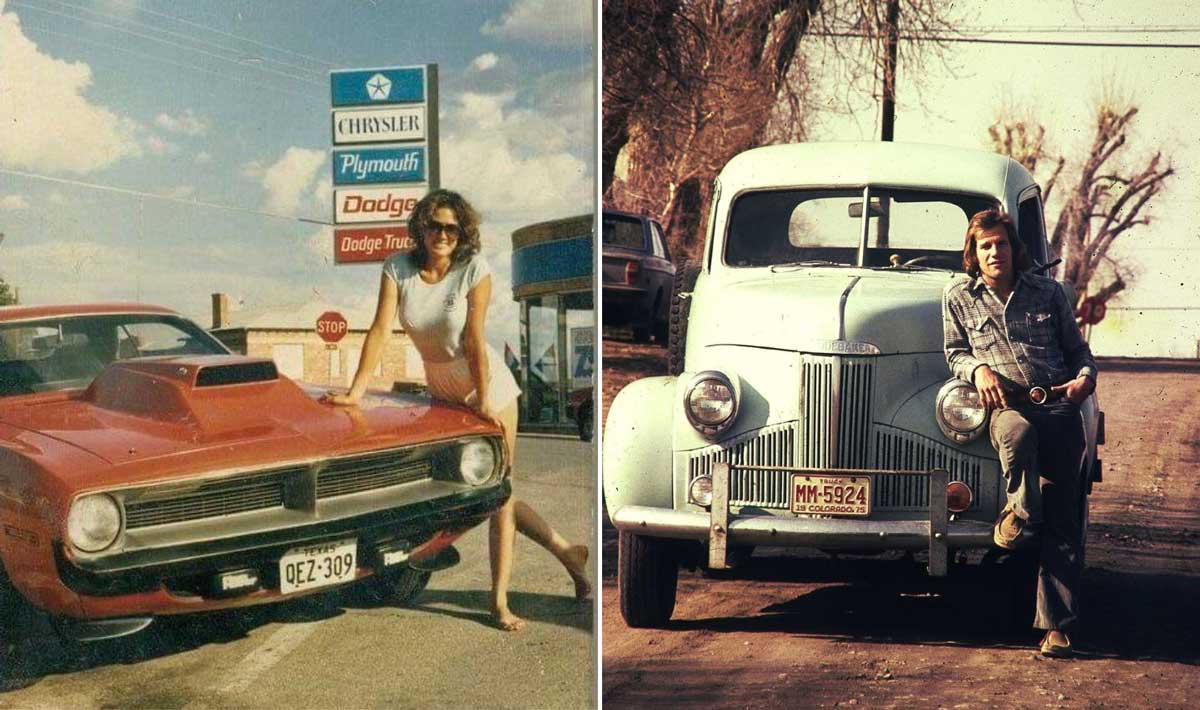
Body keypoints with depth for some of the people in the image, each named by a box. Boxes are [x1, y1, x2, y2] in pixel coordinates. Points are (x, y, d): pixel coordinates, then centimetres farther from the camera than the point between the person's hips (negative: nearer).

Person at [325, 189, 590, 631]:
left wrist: (484, 402, -27)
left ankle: (500, 602, -3)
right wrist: (355, 392, -23)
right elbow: (380, 330, -16)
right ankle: (566, 551, 25)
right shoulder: (398, 268, -10)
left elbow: (474, 340, -22)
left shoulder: (474, 270, -17)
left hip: (488, 386, -4)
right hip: (442, 391, 4)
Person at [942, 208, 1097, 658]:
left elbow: (1077, 349, 20)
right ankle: (1021, 511, -15)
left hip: (1059, 406, 1)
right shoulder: (959, 296, 13)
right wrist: (978, 369, -5)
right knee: (1018, 432, -43)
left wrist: (1085, 377, -2)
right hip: (1008, 405, -1)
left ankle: (1056, 625, -6)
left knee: (1062, 521, -8)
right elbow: (955, 351, 17)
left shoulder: (1048, 292, 16)